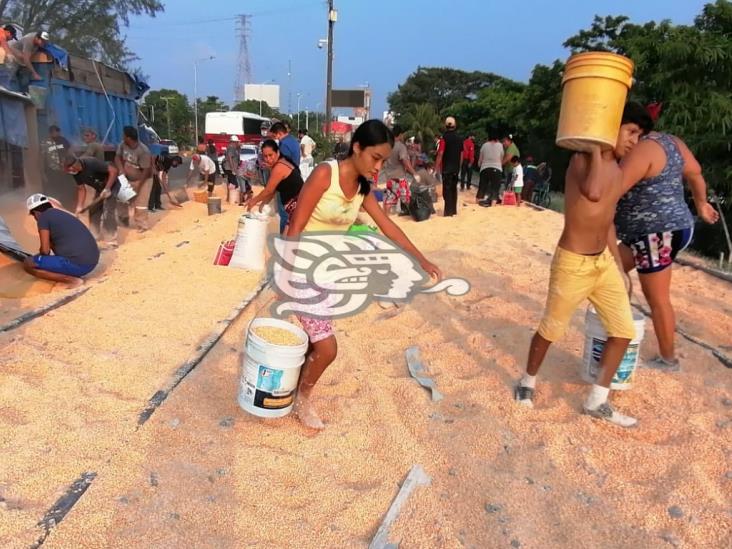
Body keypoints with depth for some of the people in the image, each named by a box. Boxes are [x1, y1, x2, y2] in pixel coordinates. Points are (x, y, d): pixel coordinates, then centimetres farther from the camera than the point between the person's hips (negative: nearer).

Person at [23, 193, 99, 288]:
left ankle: (71, 280, -10)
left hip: (76, 264, -9)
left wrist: (39, 255, 16)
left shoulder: (43, 217, -2)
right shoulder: (63, 215, 23)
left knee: (28, 264, 1)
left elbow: (45, 250, -6)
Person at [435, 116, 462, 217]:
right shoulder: (459, 138, 8)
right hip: (456, 168, 6)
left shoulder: (444, 137, -11)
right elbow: (461, 153, 14)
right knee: (454, 188, 13)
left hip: (446, 168, -6)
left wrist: (437, 166, -8)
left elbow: (440, 153, -15)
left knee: (447, 189, -3)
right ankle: (454, 210, 18)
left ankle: (448, 211, -5)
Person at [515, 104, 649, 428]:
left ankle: (597, 402, 21)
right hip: (573, 263, -8)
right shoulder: (582, 160, -14)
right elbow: (593, 193, -36)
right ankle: (528, 381, 33)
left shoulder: (617, 172, 10)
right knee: (551, 330, 7)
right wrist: (596, 147, -22)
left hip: (603, 261, 8)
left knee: (624, 331, 8)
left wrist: (618, 266, 19)